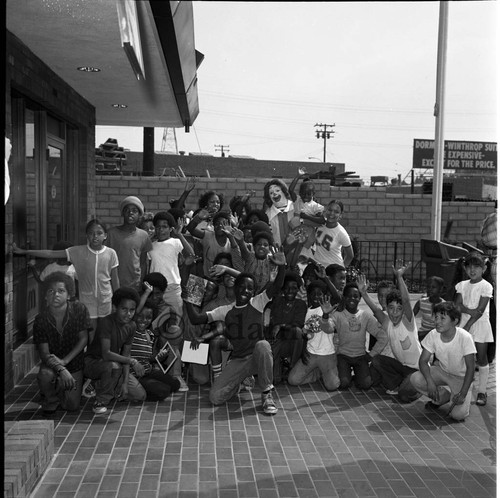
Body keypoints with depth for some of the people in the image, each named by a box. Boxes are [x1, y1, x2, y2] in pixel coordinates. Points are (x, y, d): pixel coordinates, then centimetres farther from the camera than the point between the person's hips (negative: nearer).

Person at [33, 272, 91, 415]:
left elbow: (83, 339, -10)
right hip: (51, 364, 0)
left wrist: (65, 361, -21)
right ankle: (50, 400, -2)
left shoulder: (79, 309, -15)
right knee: (45, 375, -35)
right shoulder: (41, 319, -15)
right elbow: (44, 353, -17)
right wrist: (61, 369, -35)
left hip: (74, 363, 1)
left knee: (72, 406, -4)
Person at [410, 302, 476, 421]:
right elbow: (423, 361, -12)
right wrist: (430, 381, -31)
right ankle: (444, 396, 3)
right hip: (442, 372, 4)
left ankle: (464, 400, 12)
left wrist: (462, 394, -28)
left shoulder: (465, 337, -28)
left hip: (461, 378, -4)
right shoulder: (433, 335, -17)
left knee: (458, 414, -24)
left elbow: (470, 368, -22)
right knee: (415, 379, -24)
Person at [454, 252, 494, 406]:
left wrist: (467, 326, -17)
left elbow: (480, 310, -13)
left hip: (480, 324, -4)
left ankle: (482, 392, 9)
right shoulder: (462, 285, 7)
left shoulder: (486, 286, -7)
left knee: (481, 358, 1)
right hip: (464, 324, 4)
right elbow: (458, 305, -1)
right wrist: (471, 311, -20)